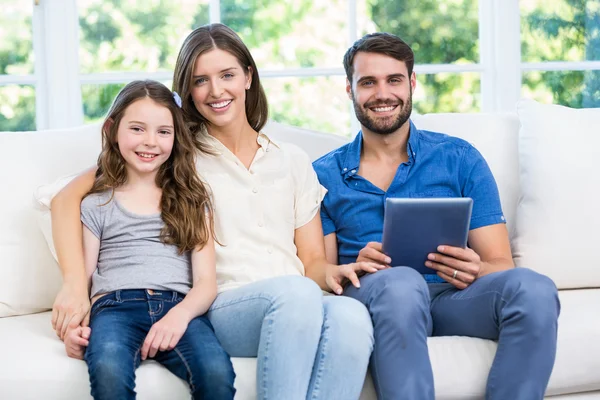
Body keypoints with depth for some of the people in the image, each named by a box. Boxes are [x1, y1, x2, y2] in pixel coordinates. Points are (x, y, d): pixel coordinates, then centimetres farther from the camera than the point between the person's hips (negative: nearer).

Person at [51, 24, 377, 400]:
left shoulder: (292, 161, 23)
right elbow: (68, 199, 8)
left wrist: (332, 271, -6)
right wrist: (74, 285, -7)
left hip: (297, 304, 3)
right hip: (223, 308, -3)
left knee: (352, 316, -36)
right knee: (298, 293, -39)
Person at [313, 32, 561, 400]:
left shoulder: (459, 159, 13)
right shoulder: (325, 175, 13)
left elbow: (500, 264, 8)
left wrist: (475, 270, -16)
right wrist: (354, 269, -15)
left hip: (451, 298, 1)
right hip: (373, 298, -1)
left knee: (533, 288, -30)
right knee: (401, 282, -38)